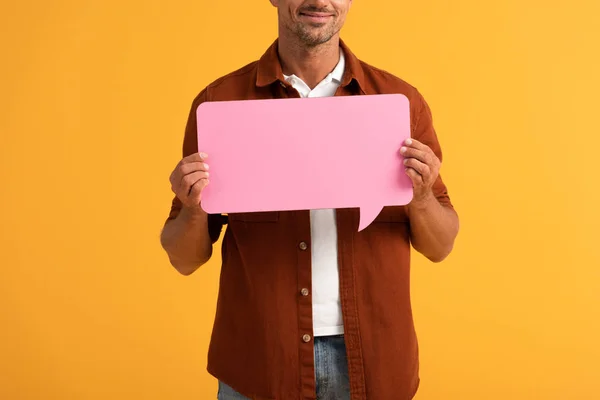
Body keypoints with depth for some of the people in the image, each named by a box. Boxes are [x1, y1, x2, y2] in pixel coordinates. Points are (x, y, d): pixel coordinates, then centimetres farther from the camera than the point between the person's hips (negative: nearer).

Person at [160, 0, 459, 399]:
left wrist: (421, 198, -17)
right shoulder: (219, 101, -5)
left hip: (371, 360, 1)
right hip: (258, 365, -1)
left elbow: (439, 247, 3)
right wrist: (194, 210, -20)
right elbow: (185, 259, 0)